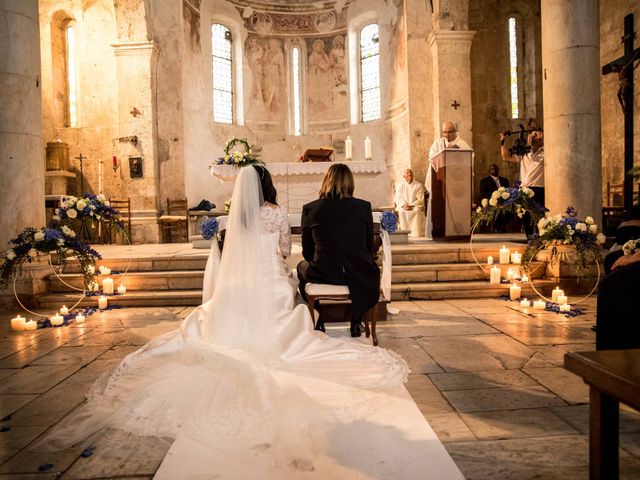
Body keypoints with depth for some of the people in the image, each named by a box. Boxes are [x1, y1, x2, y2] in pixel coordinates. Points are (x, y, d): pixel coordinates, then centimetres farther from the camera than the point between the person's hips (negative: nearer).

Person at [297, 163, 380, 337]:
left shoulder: (310, 209, -2)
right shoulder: (364, 206, -1)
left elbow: (307, 252, 5)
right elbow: (369, 246, 7)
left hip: (323, 274, 0)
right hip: (358, 276, 1)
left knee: (302, 266, 34)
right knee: (372, 271, 36)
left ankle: (318, 321, 36)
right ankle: (356, 322, 33)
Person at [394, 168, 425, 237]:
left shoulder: (418, 185, 5)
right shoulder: (400, 185, 11)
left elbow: (420, 199, -1)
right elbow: (397, 198, 3)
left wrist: (412, 205, -16)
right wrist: (404, 205, -16)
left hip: (415, 206, -1)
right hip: (403, 207, 1)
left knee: (417, 211, -31)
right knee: (401, 211, -29)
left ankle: (415, 234, -32)